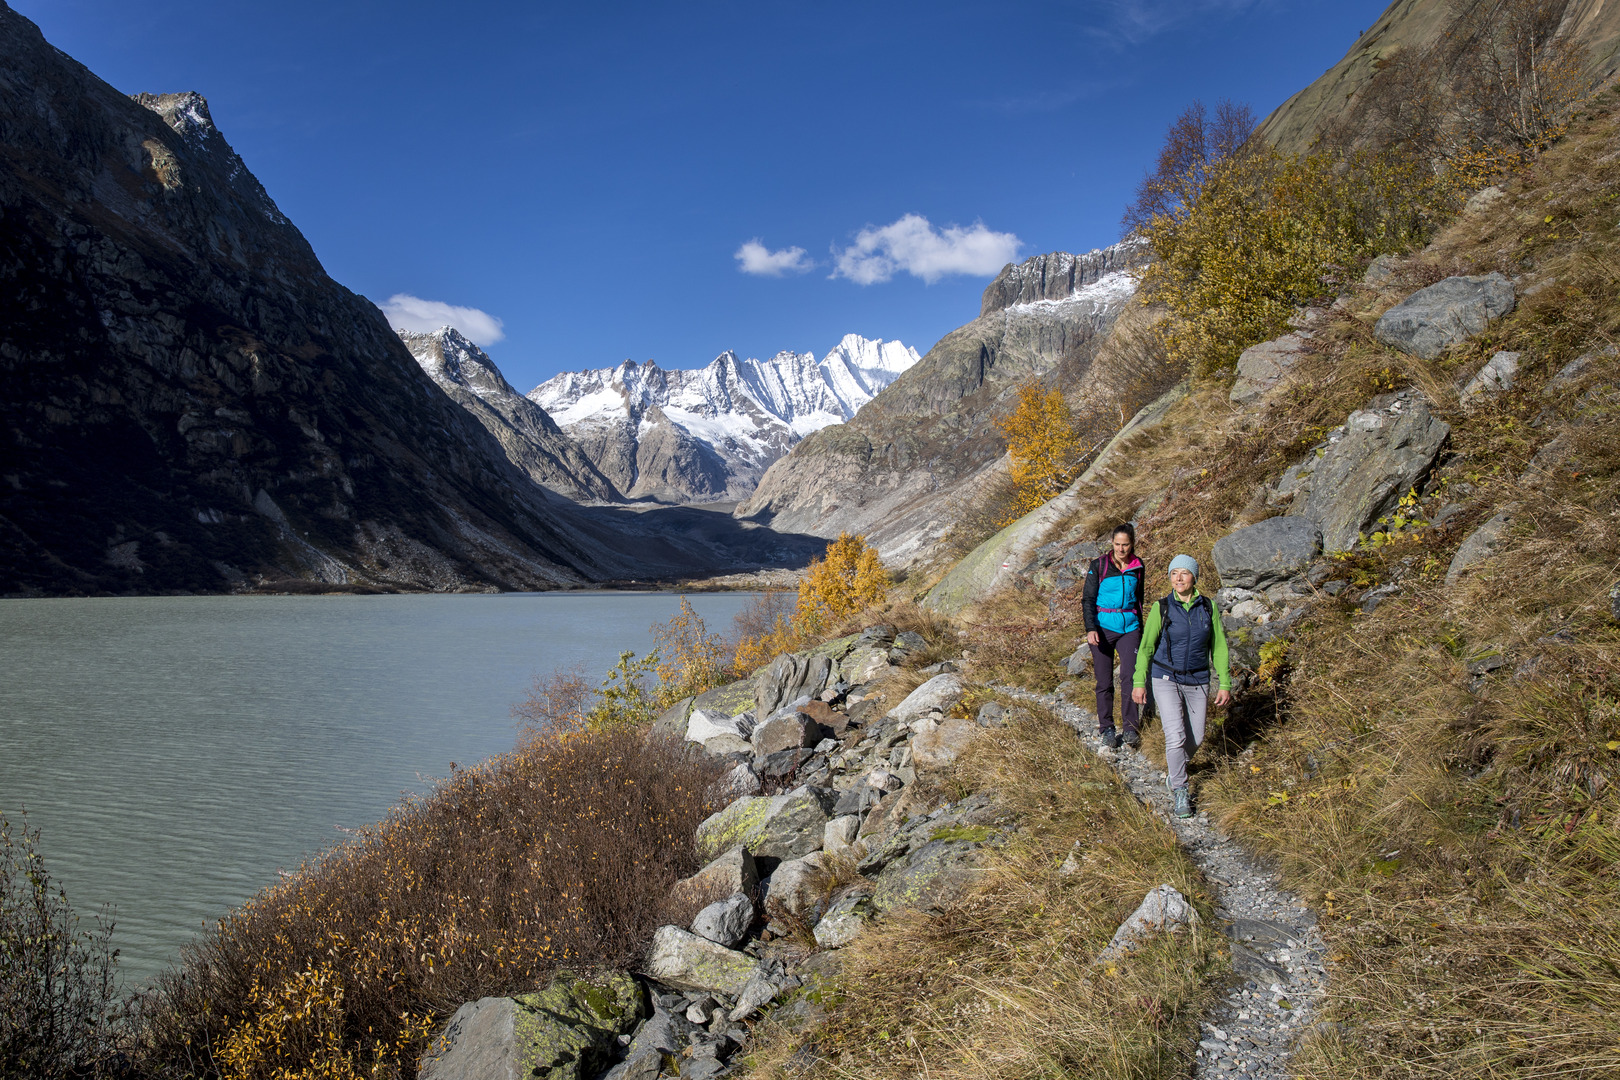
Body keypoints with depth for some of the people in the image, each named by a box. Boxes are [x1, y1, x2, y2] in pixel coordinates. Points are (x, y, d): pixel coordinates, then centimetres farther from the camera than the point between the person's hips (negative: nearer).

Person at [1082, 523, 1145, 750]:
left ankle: (1131, 727, -1)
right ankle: (1106, 728, 14)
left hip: (1129, 627, 2)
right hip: (1103, 627, -2)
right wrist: (1090, 628, -14)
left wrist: (1139, 627, 21)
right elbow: (1088, 599, -3)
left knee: (1130, 677, -11)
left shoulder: (1137, 566, 6)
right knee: (1104, 682, 2)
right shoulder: (1099, 565, -4)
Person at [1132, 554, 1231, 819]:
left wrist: (1225, 683, 3)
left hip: (1197, 682, 3)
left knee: (1195, 738, 9)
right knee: (1175, 737, -13)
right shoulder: (1161, 608, -8)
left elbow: (1219, 647, 5)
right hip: (1166, 680, -3)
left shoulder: (1208, 608, -2)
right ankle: (1179, 790, 5)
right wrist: (1139, 682, -3)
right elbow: (1146, 646, -2)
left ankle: (1173, 768, 40)